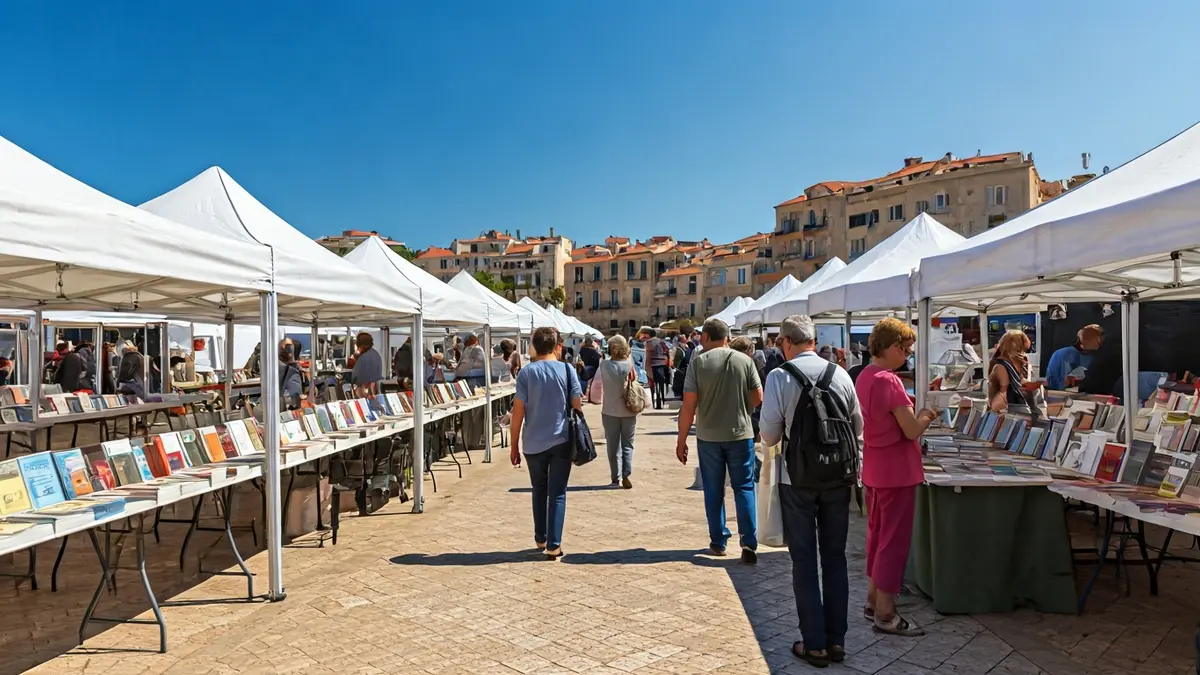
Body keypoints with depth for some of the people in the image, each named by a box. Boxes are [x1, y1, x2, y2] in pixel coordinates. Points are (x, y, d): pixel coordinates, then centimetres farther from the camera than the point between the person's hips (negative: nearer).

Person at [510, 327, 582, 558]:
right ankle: (553, 545, 4)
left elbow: (518, 411, -5)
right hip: (561, 441, -1)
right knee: (557, 493, 5)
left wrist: (514, 445, 2)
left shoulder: (526, 372, -3)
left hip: (534, 443, 1)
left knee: (539, 491, 19)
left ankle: (540, 539, 27)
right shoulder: (567, 370, -3)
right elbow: (577, 406, -3)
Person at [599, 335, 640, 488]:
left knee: (613, 446, 11)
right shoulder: (630, 364, -11)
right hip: (628, 411, 0)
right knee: (627, 445, 11)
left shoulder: (604, 365, -10)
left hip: (610, 411, 0)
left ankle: (615, 478, 13)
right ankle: (625, 475, -2)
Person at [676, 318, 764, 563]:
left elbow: (688, 405, -10)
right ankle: (749, 543, 1)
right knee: (744, 488, 8)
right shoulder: (745, 361, -3)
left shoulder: (698, 362, -8)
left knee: (714, 490, 13)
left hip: (708, 436, 0)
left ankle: (718, 541, 20)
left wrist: (681, 440, -3)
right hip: (741, 434, 1)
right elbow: (758, 398, -1)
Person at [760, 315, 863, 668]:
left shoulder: (780, 376, -12)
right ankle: (836, 640, 23)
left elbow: (769, 435, -10)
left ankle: (814, 644, 16)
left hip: (798, 478, -3)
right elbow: (858, 426, 5)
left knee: (804, 560, 9)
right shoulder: (840, 374, -2)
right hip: (839, 477, 3)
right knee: (835, 558, 14)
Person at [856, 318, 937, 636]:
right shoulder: (889, 381, -21)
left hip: (874, 469, 9)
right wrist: (927, 416, -1)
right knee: (895, 539, 0)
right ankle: (885, 613, 9)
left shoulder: (864, 377, 7)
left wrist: (915, 415, 10)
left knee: (877, 534, 18)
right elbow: (912, 430, -19)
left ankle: (873, 601, 28)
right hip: (896, 470, -9)